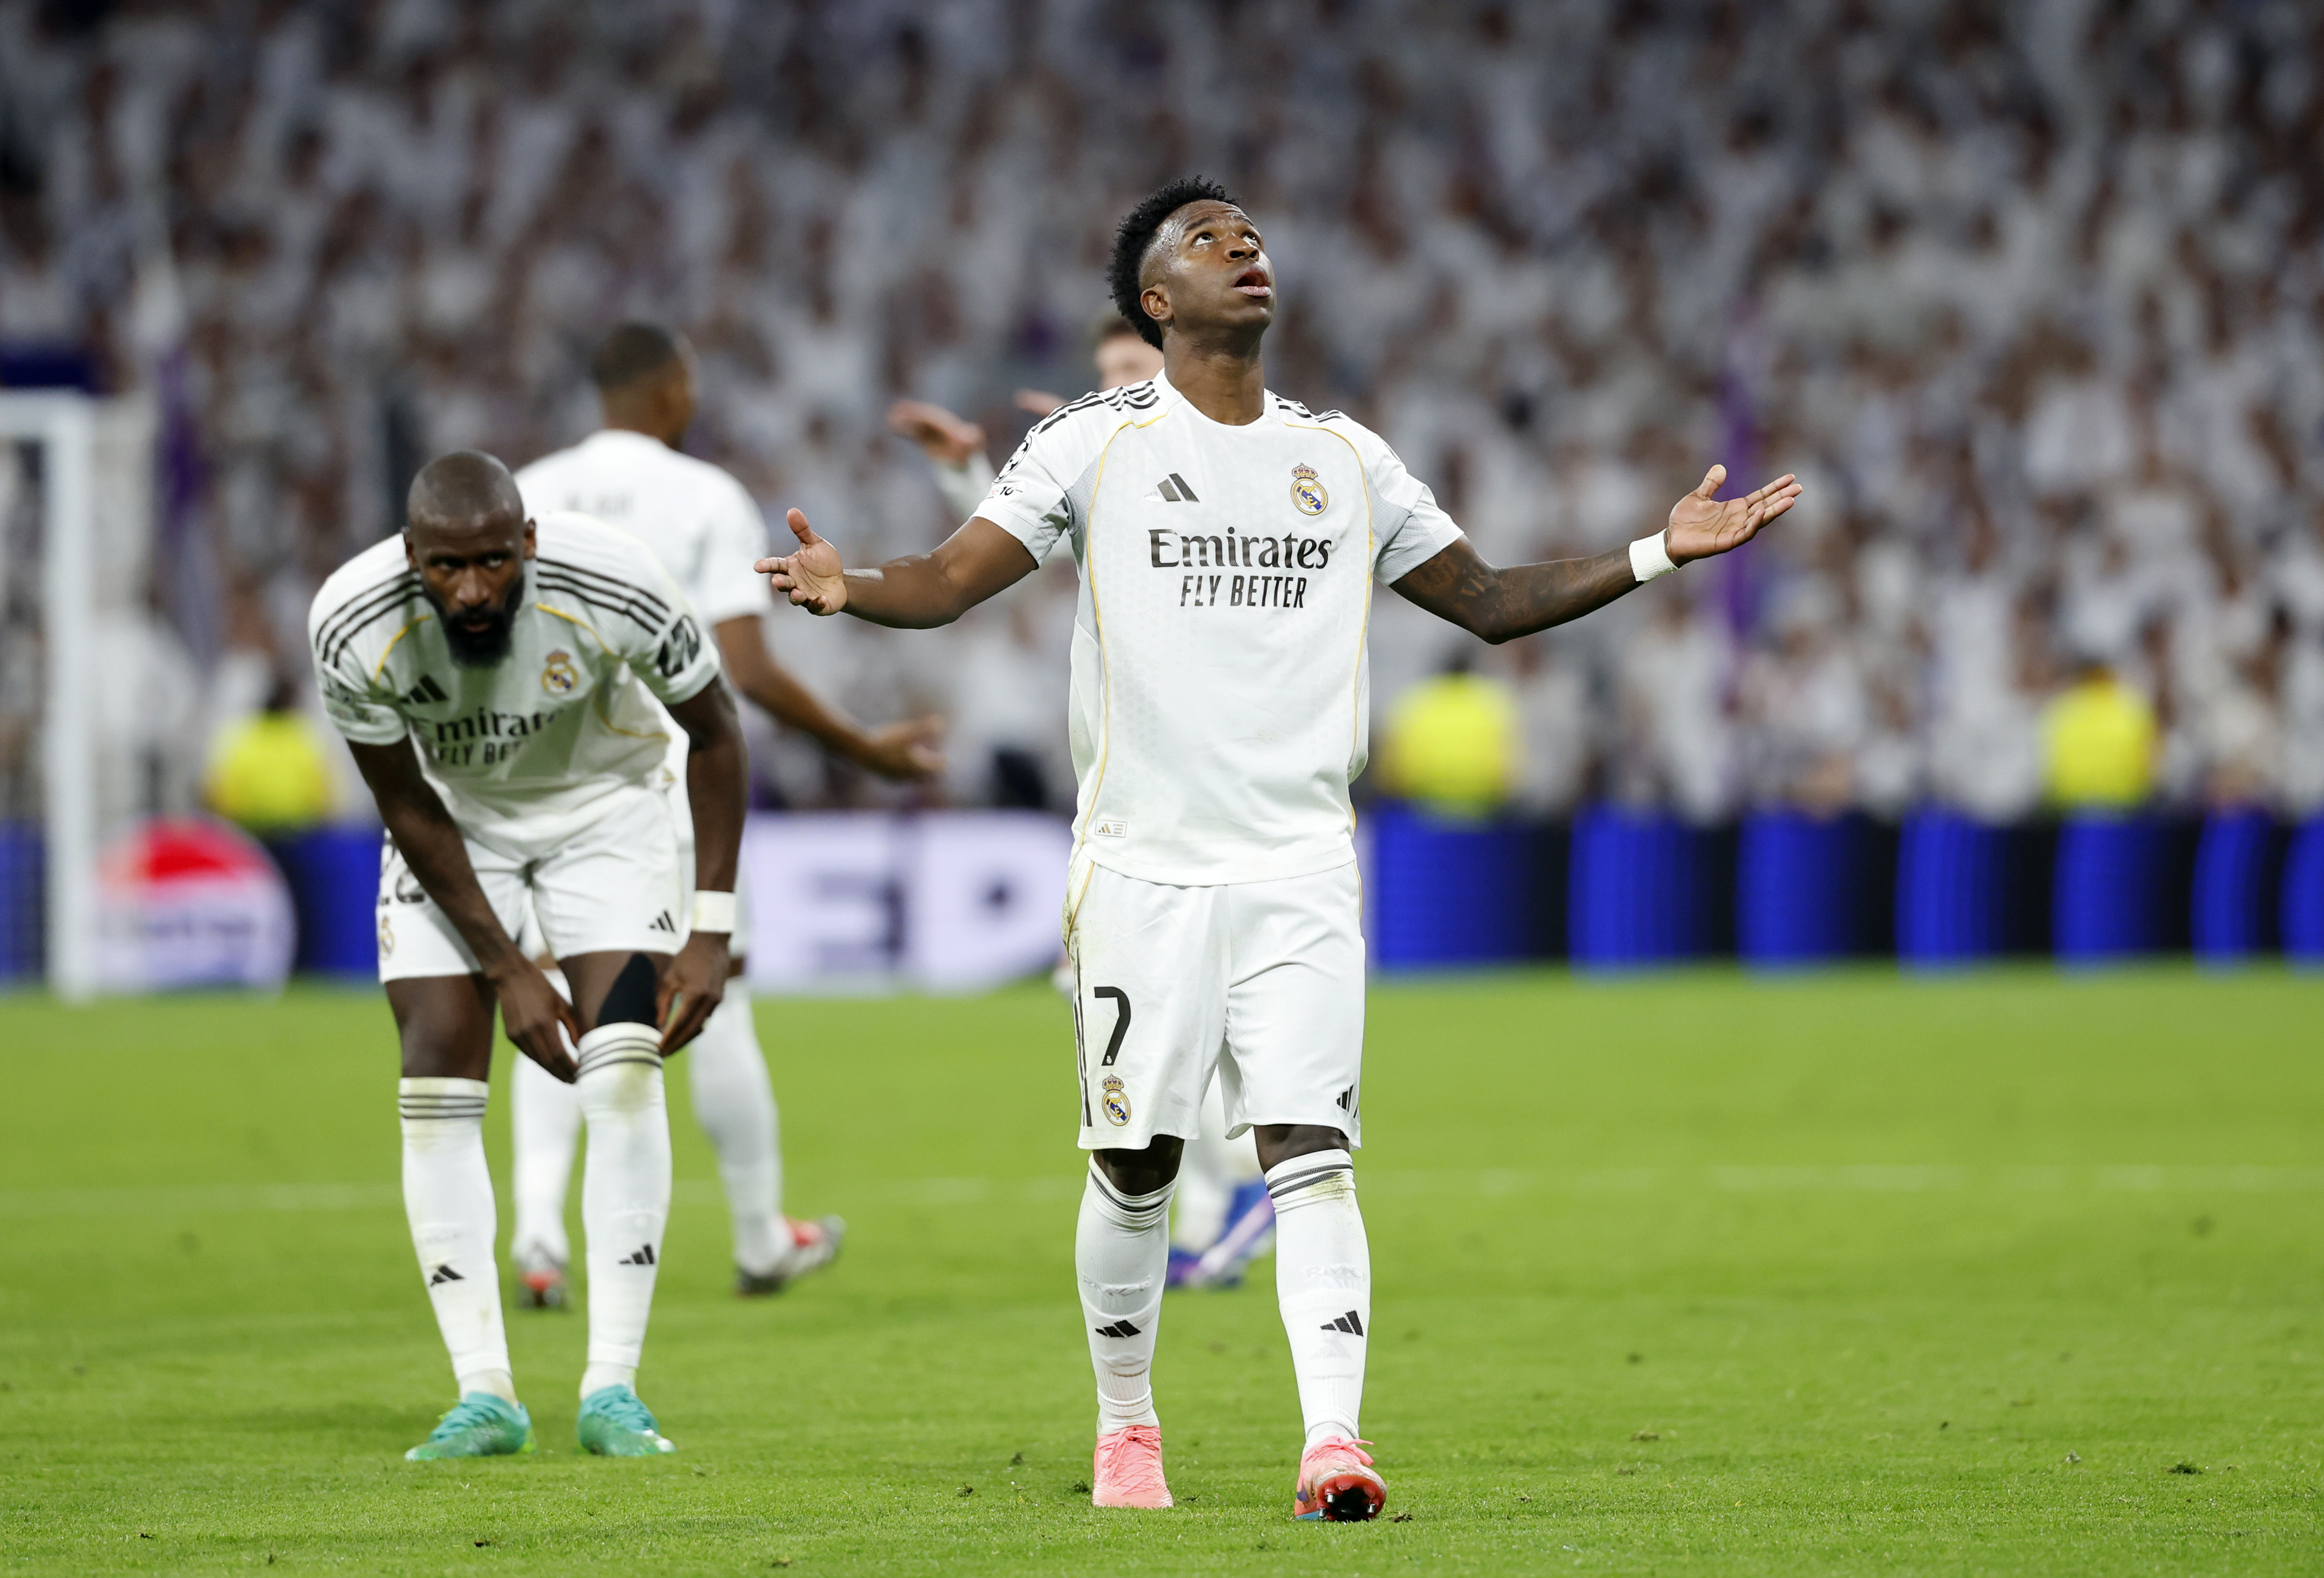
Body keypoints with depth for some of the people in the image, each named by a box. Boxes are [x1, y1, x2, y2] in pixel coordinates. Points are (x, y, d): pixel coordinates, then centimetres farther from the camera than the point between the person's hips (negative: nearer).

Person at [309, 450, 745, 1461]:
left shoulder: (610, 589, -33)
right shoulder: (354, 627, -31)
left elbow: (713, 734, -14)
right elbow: (406, 807, -15)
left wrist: (711, 932, -15)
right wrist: (506, 972, -15)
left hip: (599, 799, -1)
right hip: (452, 817, 1)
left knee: (625, 1069, -16)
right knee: (438, 1080, -11)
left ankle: (613, 1388, -13)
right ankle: (483, 1394, -6)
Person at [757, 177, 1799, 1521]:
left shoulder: (1344, 460, 12)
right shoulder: (1095, 445, 2)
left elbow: (1489, 599, 20)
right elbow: (952, 580, -5)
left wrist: (1659, 554, 11)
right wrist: (848, 589, -26)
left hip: (1300, 867, 2)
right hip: (1142, 863, -2)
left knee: (1311, 1154, -10)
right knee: (1135, 1167, 3)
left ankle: (1335, 1443, -17)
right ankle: (1128, 1422, 23)